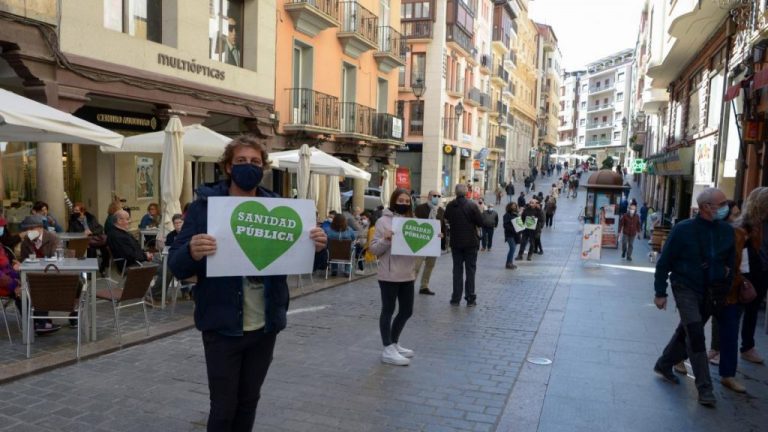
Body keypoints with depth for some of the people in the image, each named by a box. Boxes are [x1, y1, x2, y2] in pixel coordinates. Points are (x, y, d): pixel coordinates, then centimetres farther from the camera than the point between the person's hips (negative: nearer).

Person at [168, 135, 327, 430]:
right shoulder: (205, 204, -7)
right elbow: (176, 265, -11)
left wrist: (316, 247, -16)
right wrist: (192, 252, -34)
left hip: (265, 325, 4)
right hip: (223, 326, -3)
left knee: (249, 401, 18)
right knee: (224, 407, 6)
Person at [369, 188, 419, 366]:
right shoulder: (383, 221, -6)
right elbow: (374, 249, -8)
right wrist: (386, 240, -25)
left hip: (408, 275, 6)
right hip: (389, 276, -6)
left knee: (406, 311, 15)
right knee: (388, 311, 4)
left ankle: (394, 344, 32)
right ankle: (388, 350, 12)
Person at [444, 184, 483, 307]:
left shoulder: (449, 206, -4)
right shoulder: (472, 205, -13)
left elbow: (447, 221, 7)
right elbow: (480, 223, -10)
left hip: (455, 242, 3)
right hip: (471, 242, -2)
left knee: (457, 270, 10)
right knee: (470, 270, 6)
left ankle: (456, 298, 10)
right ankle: (470, 298, 6)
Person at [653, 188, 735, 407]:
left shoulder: (727, 231, -1)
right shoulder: (683, 229, -14)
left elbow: (731, 260, 13)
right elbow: (664, 262, -8)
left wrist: (725, 289, 8)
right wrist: (660, 293, -8)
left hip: (711, 293, 5)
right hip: (685, 288, -5)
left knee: (687, 331, 16)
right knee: (695, 334, -12)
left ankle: (664, 365, 35)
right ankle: (704, 388, -5)